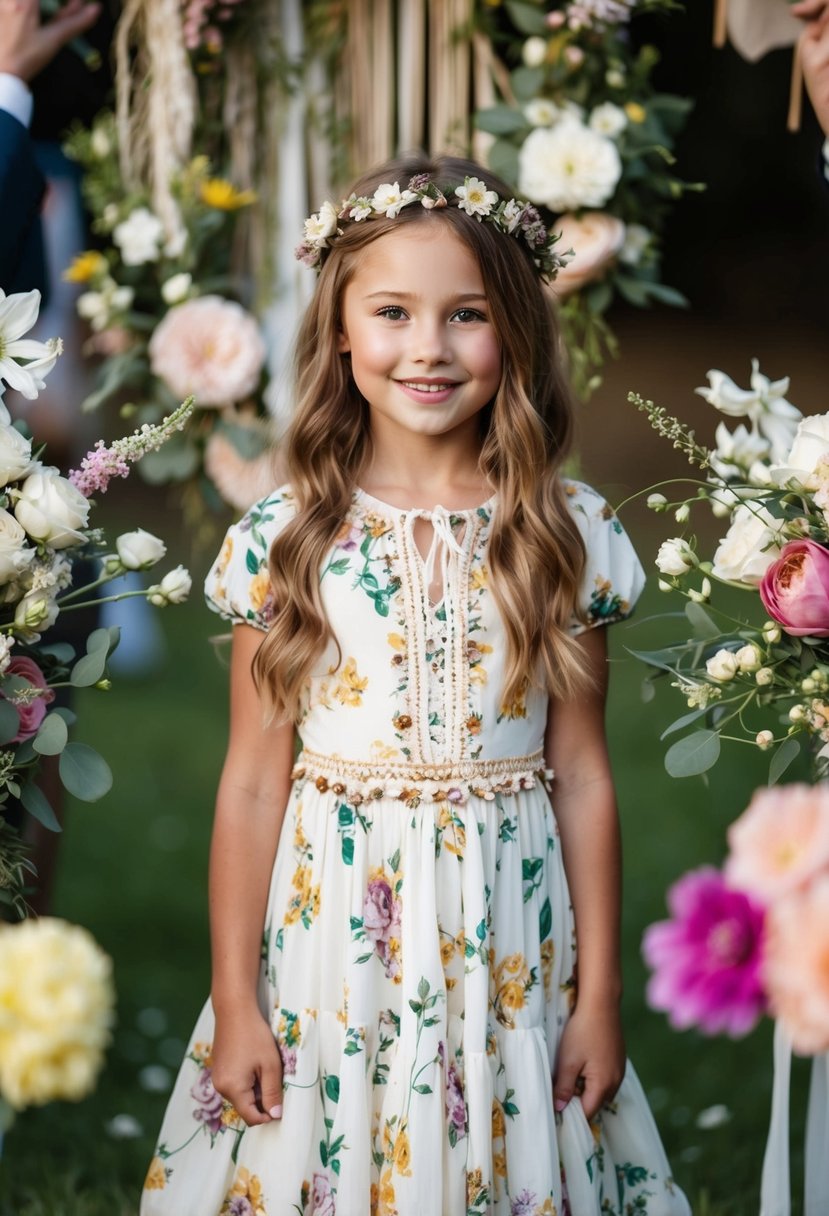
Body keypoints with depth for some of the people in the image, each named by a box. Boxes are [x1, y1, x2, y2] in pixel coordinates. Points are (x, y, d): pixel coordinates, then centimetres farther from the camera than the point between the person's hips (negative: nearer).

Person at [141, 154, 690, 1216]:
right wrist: (234, 1001, -1)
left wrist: (600, 997, 2)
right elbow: (252, 783, -2)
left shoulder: (568, 535, -3)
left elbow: (583, 777, 1)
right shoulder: (284, 537, -5)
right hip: (328, 949, 0)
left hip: (510, 959, 1)